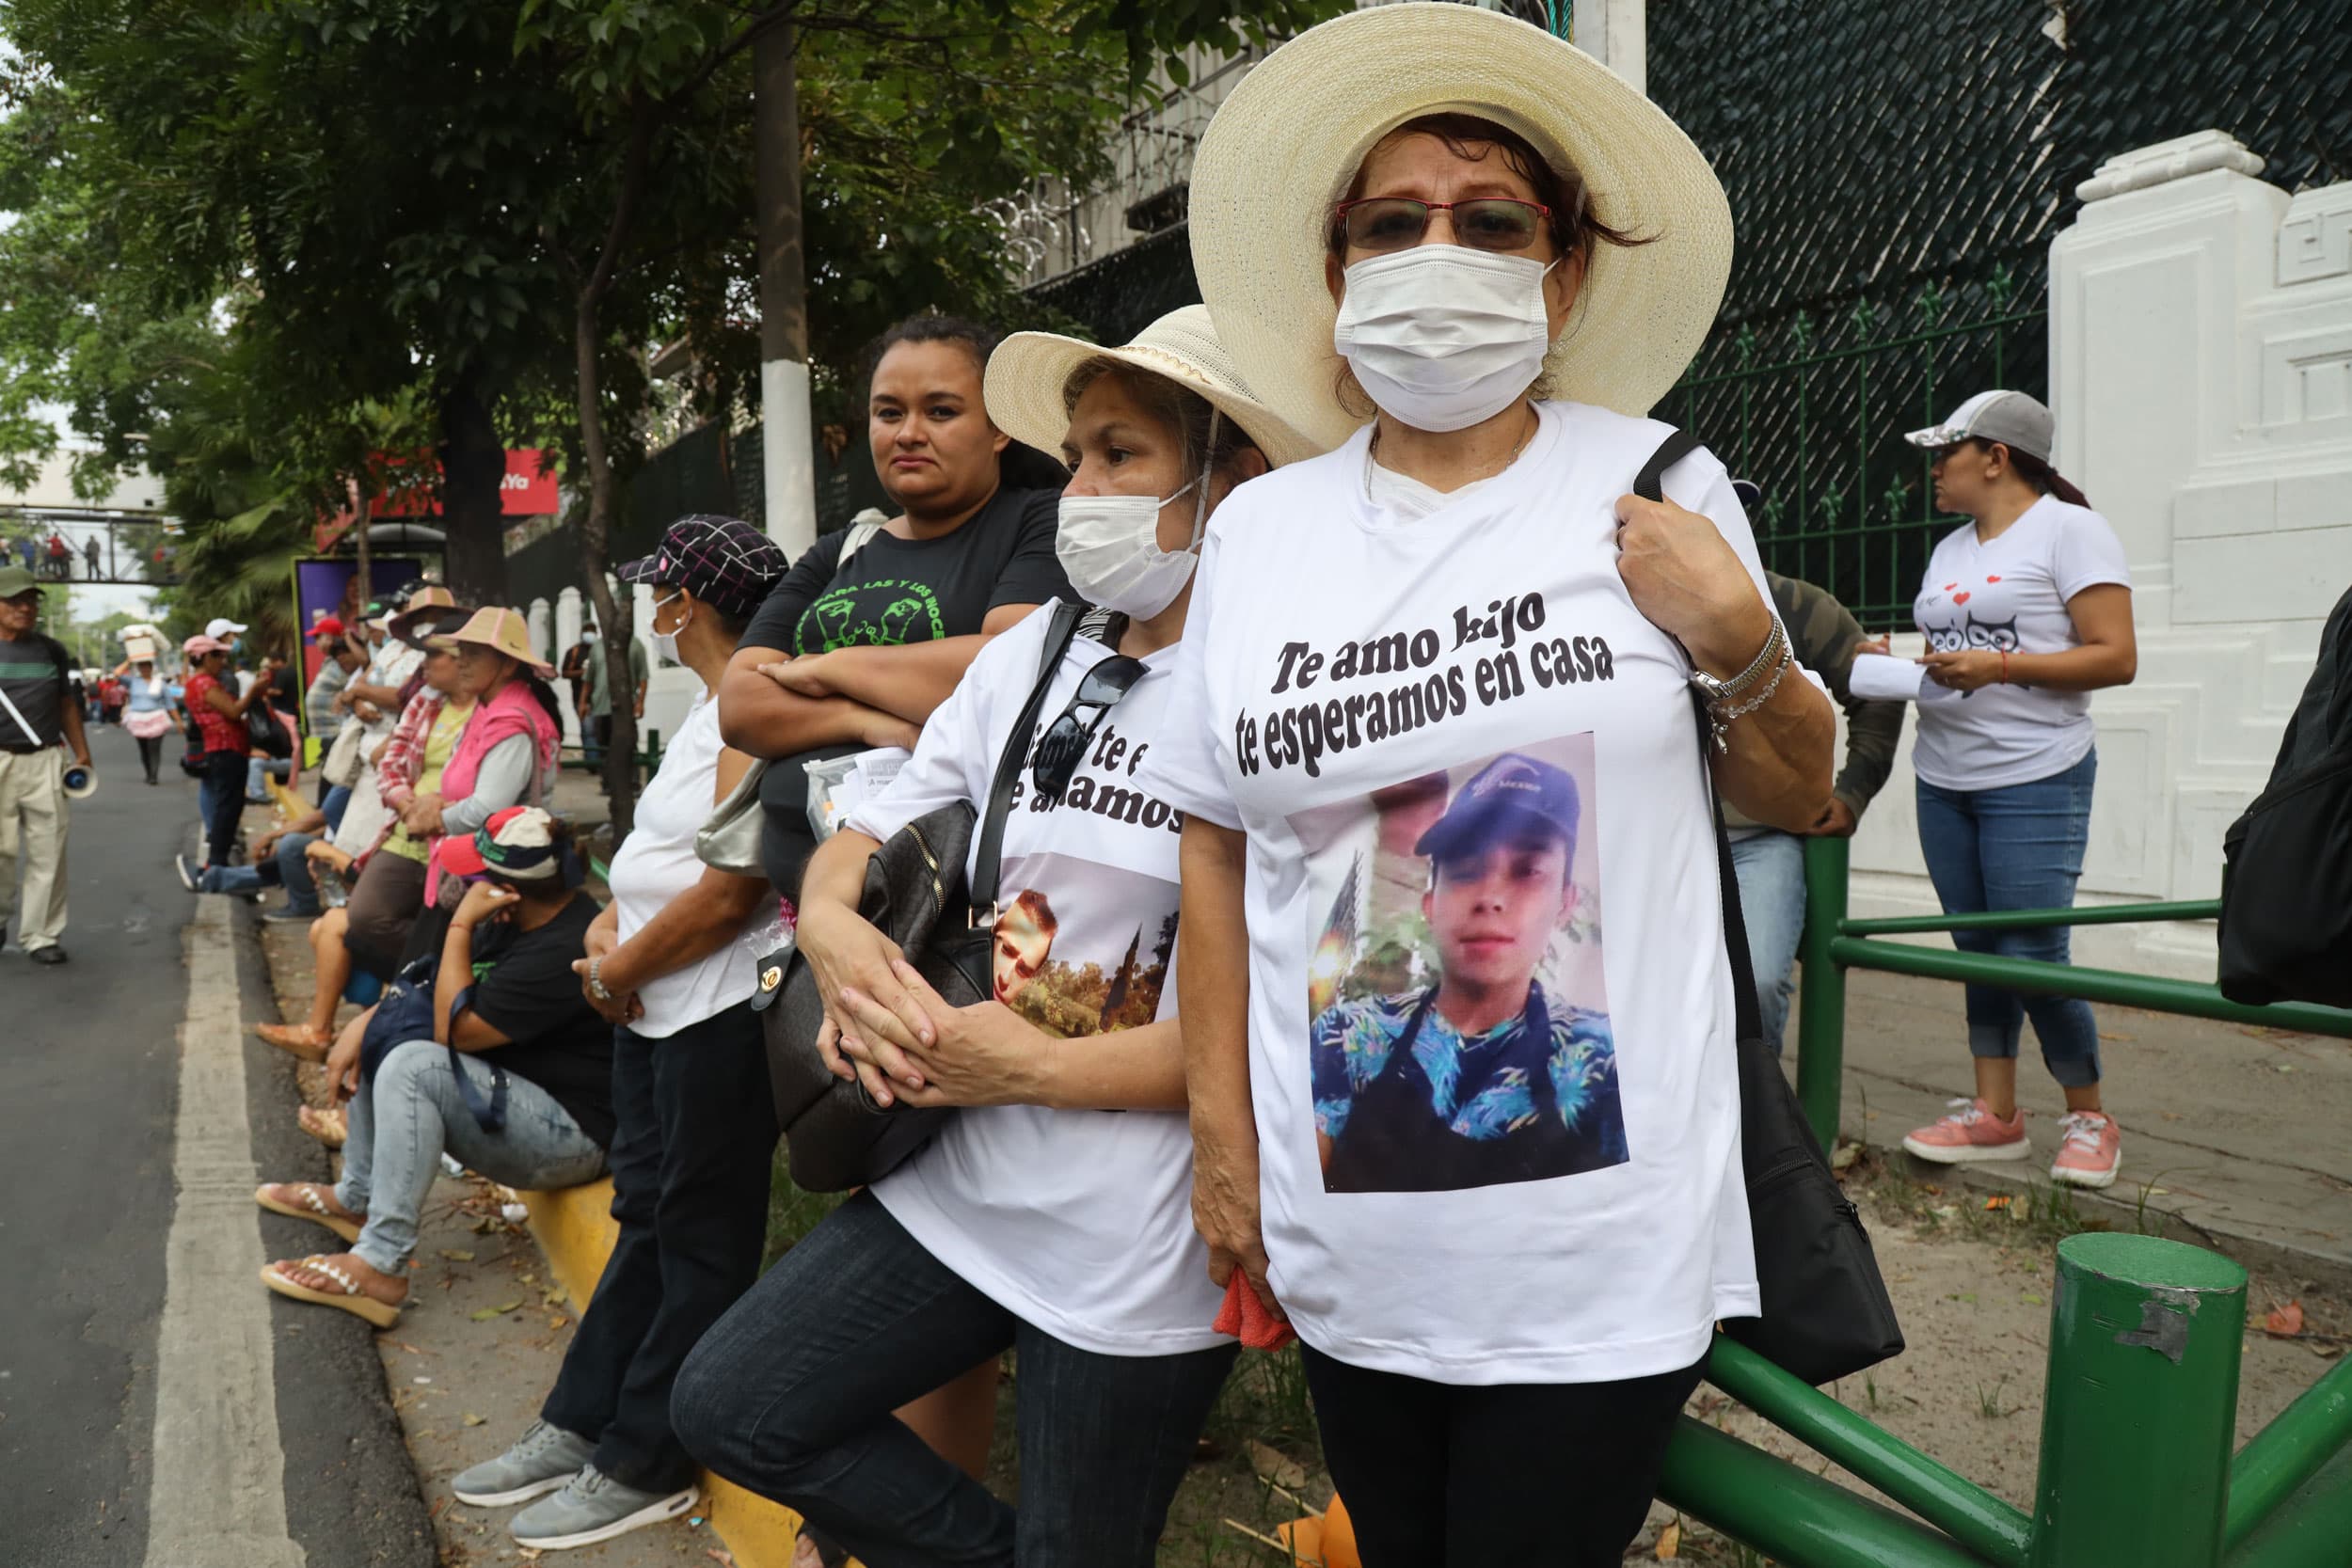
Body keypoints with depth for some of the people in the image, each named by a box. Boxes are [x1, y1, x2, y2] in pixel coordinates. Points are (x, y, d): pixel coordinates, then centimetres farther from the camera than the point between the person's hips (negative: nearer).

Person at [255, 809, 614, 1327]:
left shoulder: (562, 952, -27)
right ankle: (355, 1199, 18)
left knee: (413, 1065, -28)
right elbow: (430, 984, 14)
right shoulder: (522, 919, 3)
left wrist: (460, 925, -18)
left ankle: (380, 1266, -24)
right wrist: (361, 1025, -1)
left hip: (572, 1134, -10)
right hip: (516, 1093, 10)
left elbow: (455, 1029, -21)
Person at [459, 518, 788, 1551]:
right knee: (644, 1220, 18)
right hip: (652, 1006, 10)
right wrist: (610, 921, 1)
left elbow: (727, 891, -23)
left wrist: (619, 970, -11)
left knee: (699, 1242, 5)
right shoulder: (709, 708, 14)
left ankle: (642, 1466, 18)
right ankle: (580, 1425, 31)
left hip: (719, 1013, -10)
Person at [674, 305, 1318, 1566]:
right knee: (731, 1410, 11)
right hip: (957, 1179, 7)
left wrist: (1033, 1068, -18)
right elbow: (869, 837, 11)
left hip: (1140, 1257, -6)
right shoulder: (1031, 656, 4)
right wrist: (831, 923, -12)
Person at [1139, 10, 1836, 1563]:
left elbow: (1799, 796, 6)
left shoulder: (1661, 491, -2)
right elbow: (1218, 846, 7)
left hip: (1606, 1241, -2)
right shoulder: (1259, 529, 2)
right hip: (1350, 1240, 3)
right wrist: (1221, 1134, 6)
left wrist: (1739, 646, -13)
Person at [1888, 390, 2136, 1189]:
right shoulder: (1951, 548, 17)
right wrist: (1894, 662, 0)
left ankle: (2088, 1116, 13)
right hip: (1943, 780, 7)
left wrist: (1998, 665, -19)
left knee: (2033, 954, -6)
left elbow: (2116, 659, -12)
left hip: (2035, 780, -7)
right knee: (1978, 948, 8)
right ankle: (1994, 1113, 17)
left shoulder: (2069, 529, -5)